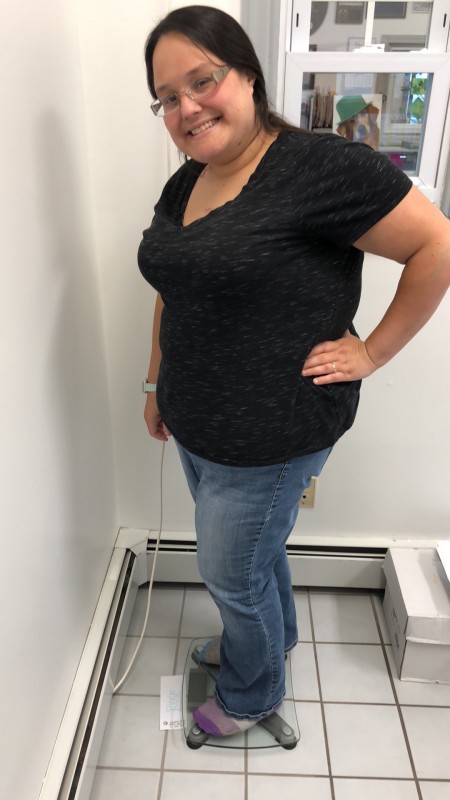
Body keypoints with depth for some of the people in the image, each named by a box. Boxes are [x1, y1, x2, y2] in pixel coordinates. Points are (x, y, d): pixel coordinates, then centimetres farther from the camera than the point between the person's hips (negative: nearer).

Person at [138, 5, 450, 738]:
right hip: (195, 427, 7)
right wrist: (158, 385, 19)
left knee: (232, 573, 12)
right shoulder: (183, 186, 5)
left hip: (270, 437, -7)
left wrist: (373, 351, -16)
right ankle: (271, 636, 57)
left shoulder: (319, 167, -19)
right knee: (249, 550, 27)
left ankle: (253, 695, 43)